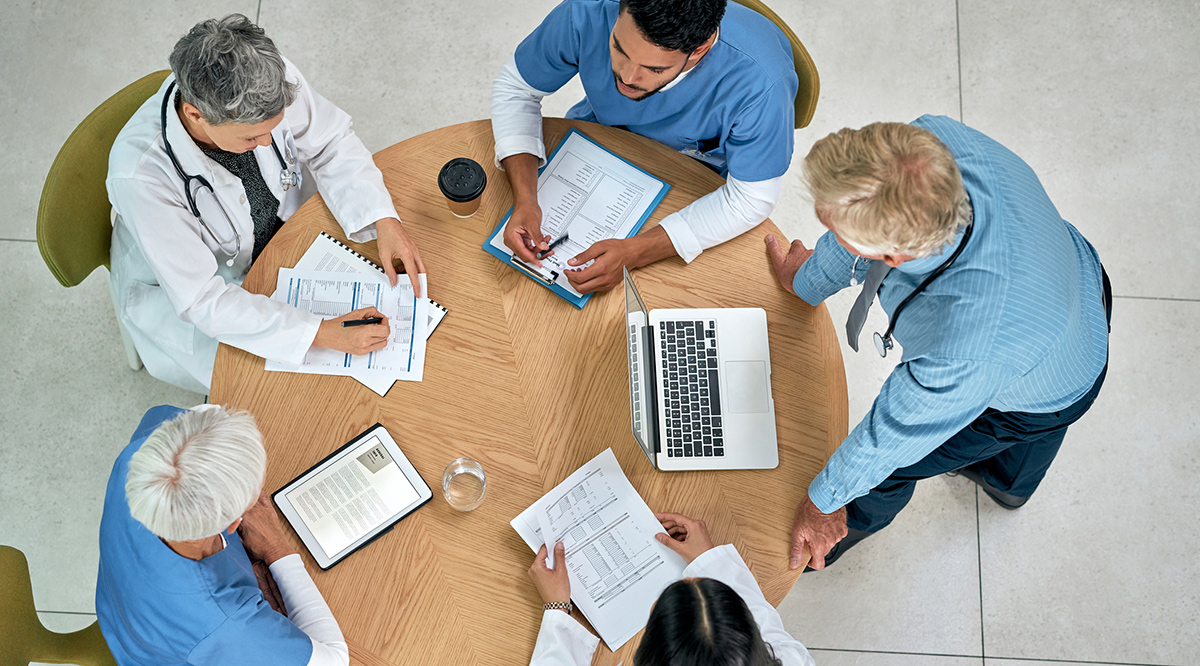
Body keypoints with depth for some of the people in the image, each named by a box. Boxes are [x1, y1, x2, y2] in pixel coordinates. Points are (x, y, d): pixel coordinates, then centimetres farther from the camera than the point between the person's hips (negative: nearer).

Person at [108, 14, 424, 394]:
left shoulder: (270, 79, -30)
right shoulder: (139, 173, -39)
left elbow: (332, 143, -10)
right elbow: (202, 300, -33)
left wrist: (384, 221, -24)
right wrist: (322, 333, -40)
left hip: (278, 228, 5)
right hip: (177, 289, -5)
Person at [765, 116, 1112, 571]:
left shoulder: (964, 359, -52)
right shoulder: (936, 138, -38)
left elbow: (894, 434, -30)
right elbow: (862, 222, -15)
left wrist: (824, 501, -8)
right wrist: (810, 279, 8)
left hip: (1050, 391, -5)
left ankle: (865, 515, 57)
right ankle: (1009, 480, 75)